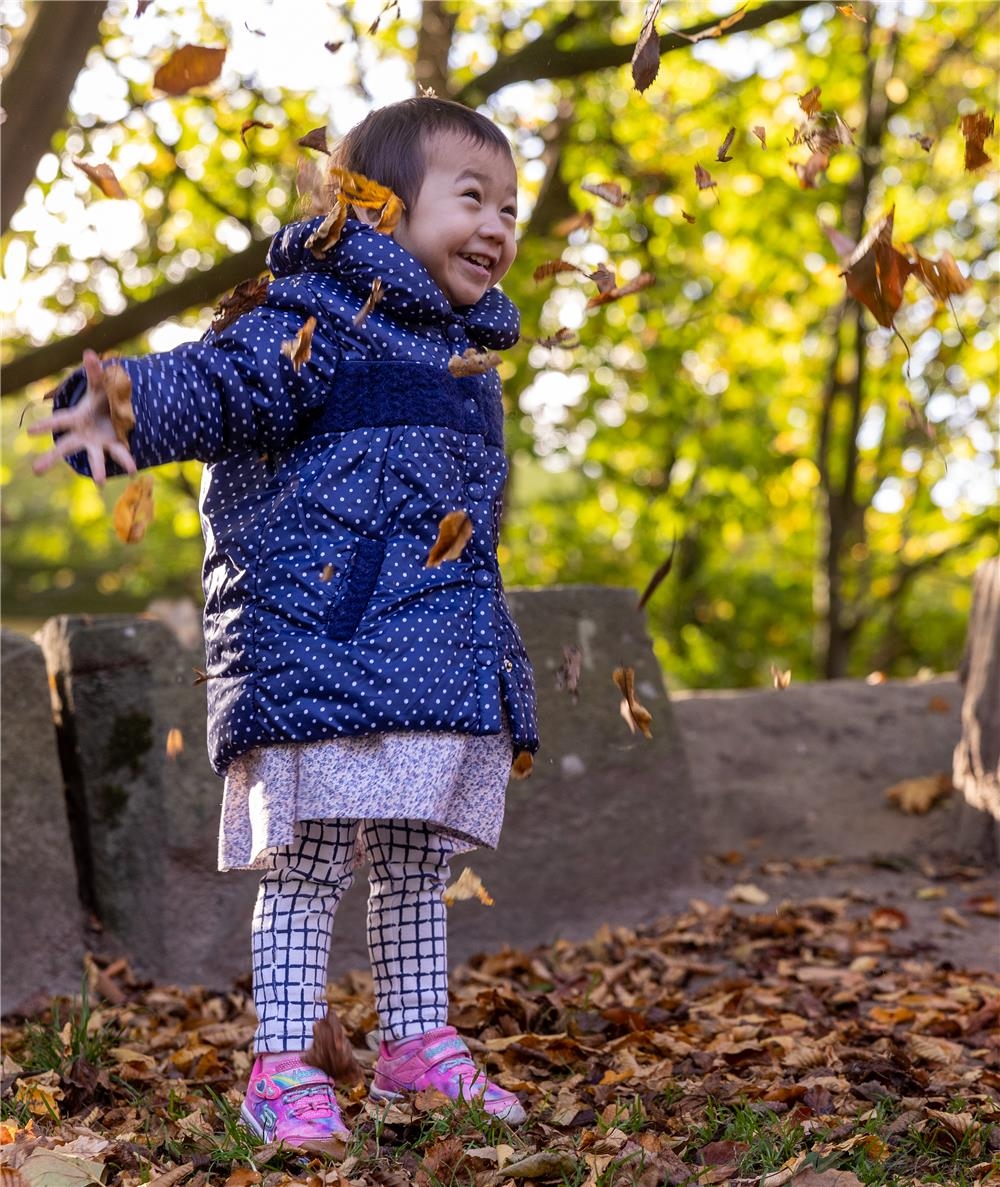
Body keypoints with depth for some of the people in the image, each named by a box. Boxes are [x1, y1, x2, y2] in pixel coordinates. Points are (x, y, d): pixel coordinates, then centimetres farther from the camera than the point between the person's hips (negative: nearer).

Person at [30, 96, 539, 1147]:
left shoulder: (465, 350, 21)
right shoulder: (326, 312, -5)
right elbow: (221, 381, -20)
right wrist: (126, 408, -40)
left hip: (439, 656, 8)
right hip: (319, 647, -8)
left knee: (415, 868, 14)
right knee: (308, 860, -3)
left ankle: (418, 1045, 26)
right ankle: (283, 1069, 5)